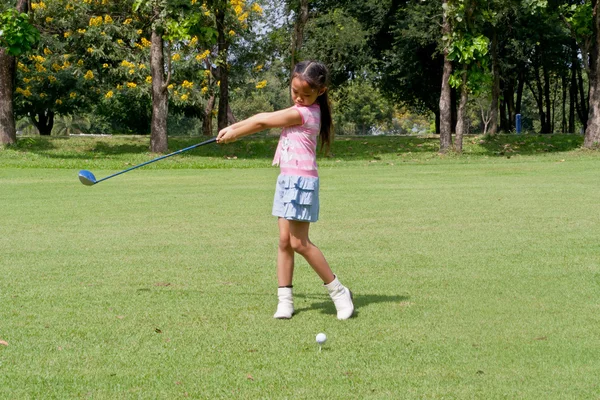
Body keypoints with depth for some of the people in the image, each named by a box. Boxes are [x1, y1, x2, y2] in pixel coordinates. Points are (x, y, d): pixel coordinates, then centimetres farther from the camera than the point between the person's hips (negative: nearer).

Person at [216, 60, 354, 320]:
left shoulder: (304, 113, -13)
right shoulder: (302, 108, 15)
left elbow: (262, 123, -5)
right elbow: (266, 117, 16)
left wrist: (233, 133, 7)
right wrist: (234, 127, 9)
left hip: (301, 180, -9)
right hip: (287, 179, 9)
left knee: (299, 242, -9)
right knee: (284, 241, 5)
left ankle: (338, 291, 1)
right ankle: (285, 299, 6)